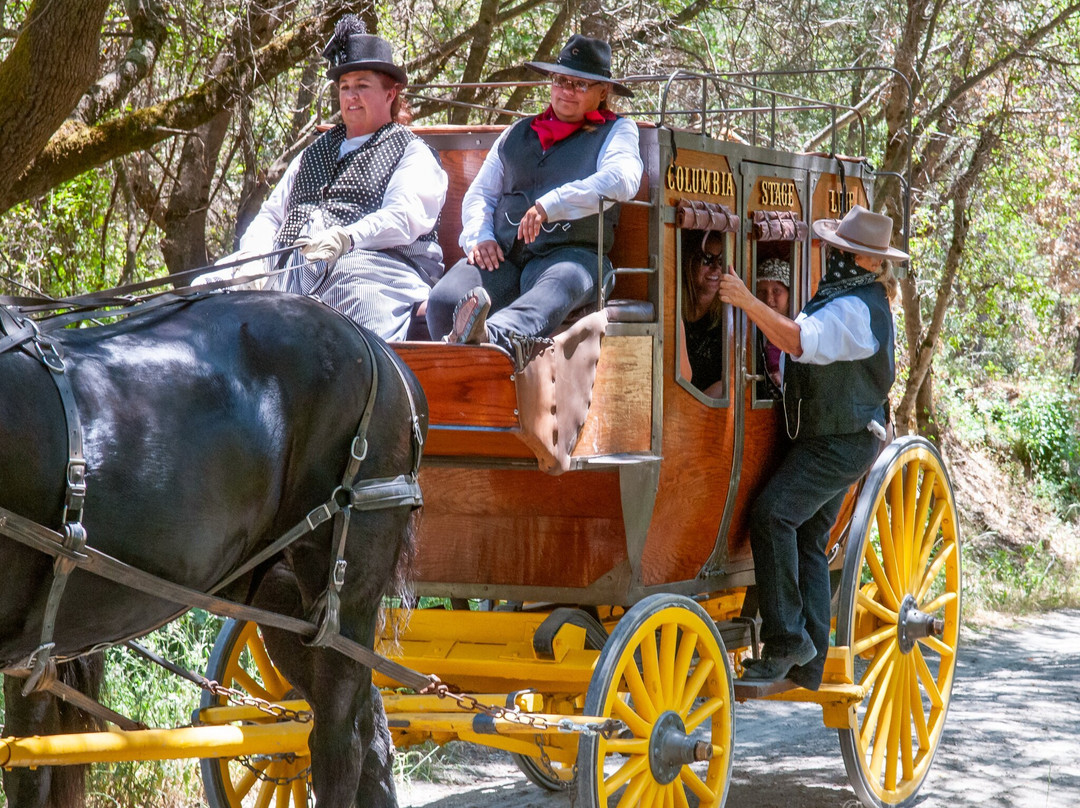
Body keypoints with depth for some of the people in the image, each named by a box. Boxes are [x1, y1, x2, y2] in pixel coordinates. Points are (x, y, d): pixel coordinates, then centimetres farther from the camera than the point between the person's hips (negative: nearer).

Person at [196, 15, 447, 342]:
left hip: (367, 262, -5)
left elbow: (403, 217, -5)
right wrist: (253, 256, 2)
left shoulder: (412, 153, 14)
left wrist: (346, 238, -25)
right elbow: (271, 214, 28)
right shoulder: (313, 154, 34)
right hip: (289, 267, 5)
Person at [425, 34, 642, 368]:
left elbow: (621, 180, -7)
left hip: (569, 252, -5)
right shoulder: (518, 134, 29)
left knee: (553, 290, -43)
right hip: (501, 253, 5)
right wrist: (479, 236, 4)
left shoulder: (615, 132, 15)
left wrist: (550, 205, -19)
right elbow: (479, 193, 29)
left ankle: (495, 335, -73)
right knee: (444, 300, -27)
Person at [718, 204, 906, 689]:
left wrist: (748, 302, -44)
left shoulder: (852, 309, -19)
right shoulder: (867, 298, 16)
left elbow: (800, 341, -36)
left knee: (773, 513, -24)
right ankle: (807, 664, 11)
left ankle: (787, 639, -24)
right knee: (808, 539, 9)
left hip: (840, 443, -11)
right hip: (841, 438, 11)